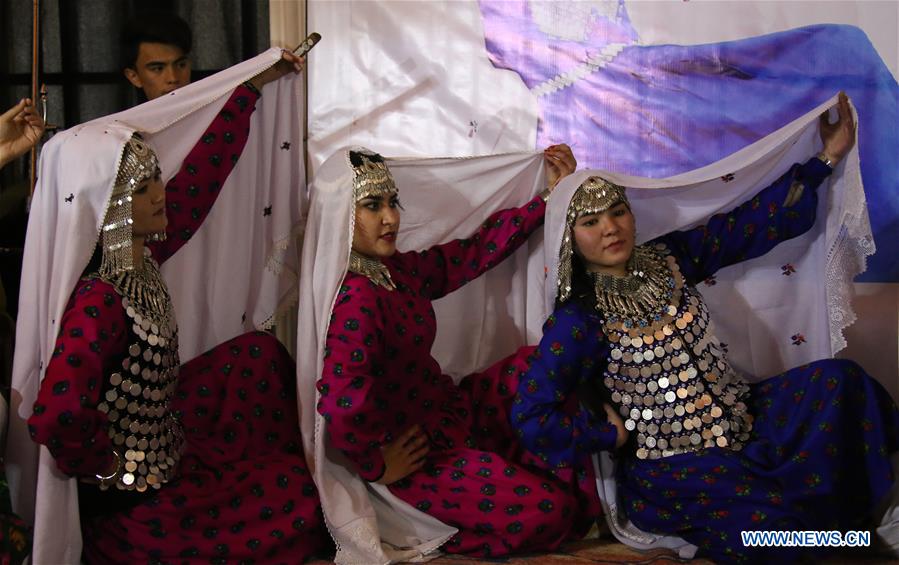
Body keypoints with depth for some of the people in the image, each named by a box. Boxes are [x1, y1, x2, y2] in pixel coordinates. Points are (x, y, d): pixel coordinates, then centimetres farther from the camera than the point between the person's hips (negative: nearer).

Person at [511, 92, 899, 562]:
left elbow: (755, 223, 5)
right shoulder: (577, 321, -14)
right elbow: (530, 417, -18)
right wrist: (611, 433, -12)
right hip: (672, 468, -6)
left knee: (839, 380, -11)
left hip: (743, 421, 7)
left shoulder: (667, 259, 3)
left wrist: (827, 158, 4)